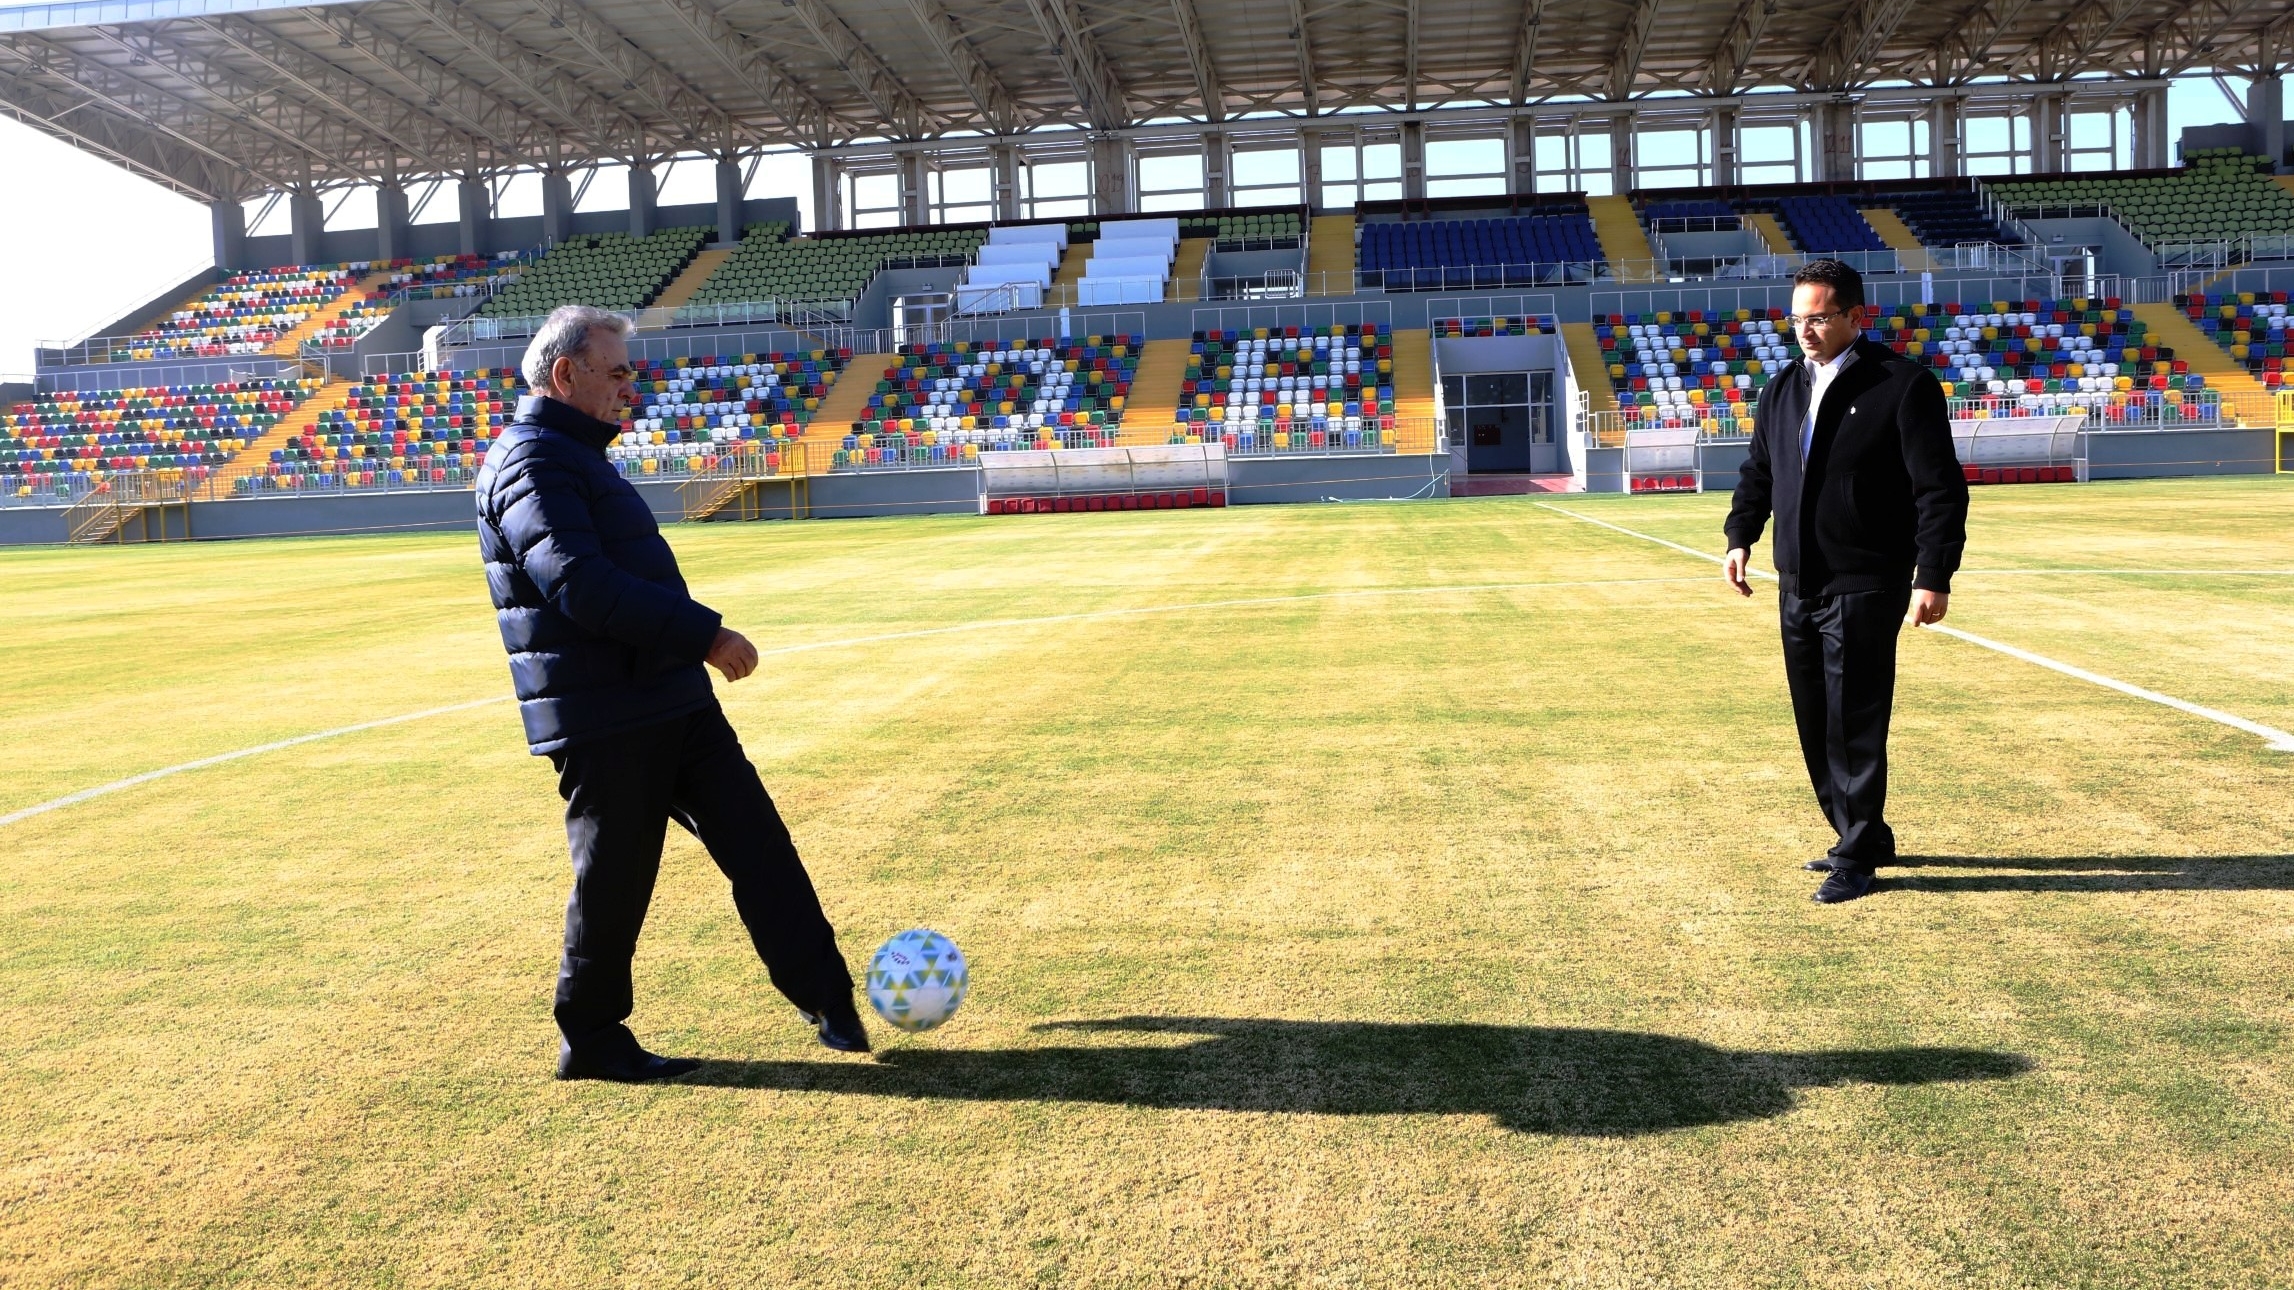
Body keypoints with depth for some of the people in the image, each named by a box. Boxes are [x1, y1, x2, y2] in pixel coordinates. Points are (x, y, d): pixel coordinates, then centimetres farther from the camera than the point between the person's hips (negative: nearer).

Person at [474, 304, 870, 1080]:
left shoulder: (574, 455, 20)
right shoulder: (532, 462, -14)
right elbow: (584, 587, -26)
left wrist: (695, 640, 22)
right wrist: (706, 634, -24)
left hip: (669, 704, 10)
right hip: (603, 720, -10)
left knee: (756, 840, 7)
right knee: (614, 882, 2)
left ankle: (825, 995, 14)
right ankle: (590, 1042, 19)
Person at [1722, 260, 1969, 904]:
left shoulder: (1903, 385, -8)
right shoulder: (1782, 389, 13)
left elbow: (1941, 489, -10)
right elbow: (1758, 472, 23)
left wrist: (1934, 575, -16)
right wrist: (1740, 536, 8)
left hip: (1864, 587, -7)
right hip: (1797, 586, 7)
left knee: (1853, 725, -5)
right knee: (1815, 726, 12)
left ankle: (1856, 857, 6)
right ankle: (1865, 837, 27)